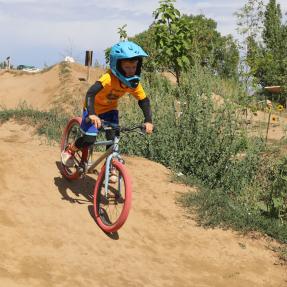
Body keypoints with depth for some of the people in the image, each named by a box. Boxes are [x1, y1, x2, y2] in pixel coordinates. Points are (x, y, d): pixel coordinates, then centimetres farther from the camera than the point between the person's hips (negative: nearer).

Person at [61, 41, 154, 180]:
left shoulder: (134, 83, -20)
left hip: (110, 109, 5)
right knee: (89, 139, -17)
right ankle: (69, 151, 14)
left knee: (113, 139, -7)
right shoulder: (109, 78, -37)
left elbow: (144, 100, -9)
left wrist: (148, 121, -22)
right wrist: (92, 114, -61)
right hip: (93, 108, -5)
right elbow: (90, 93, -47)